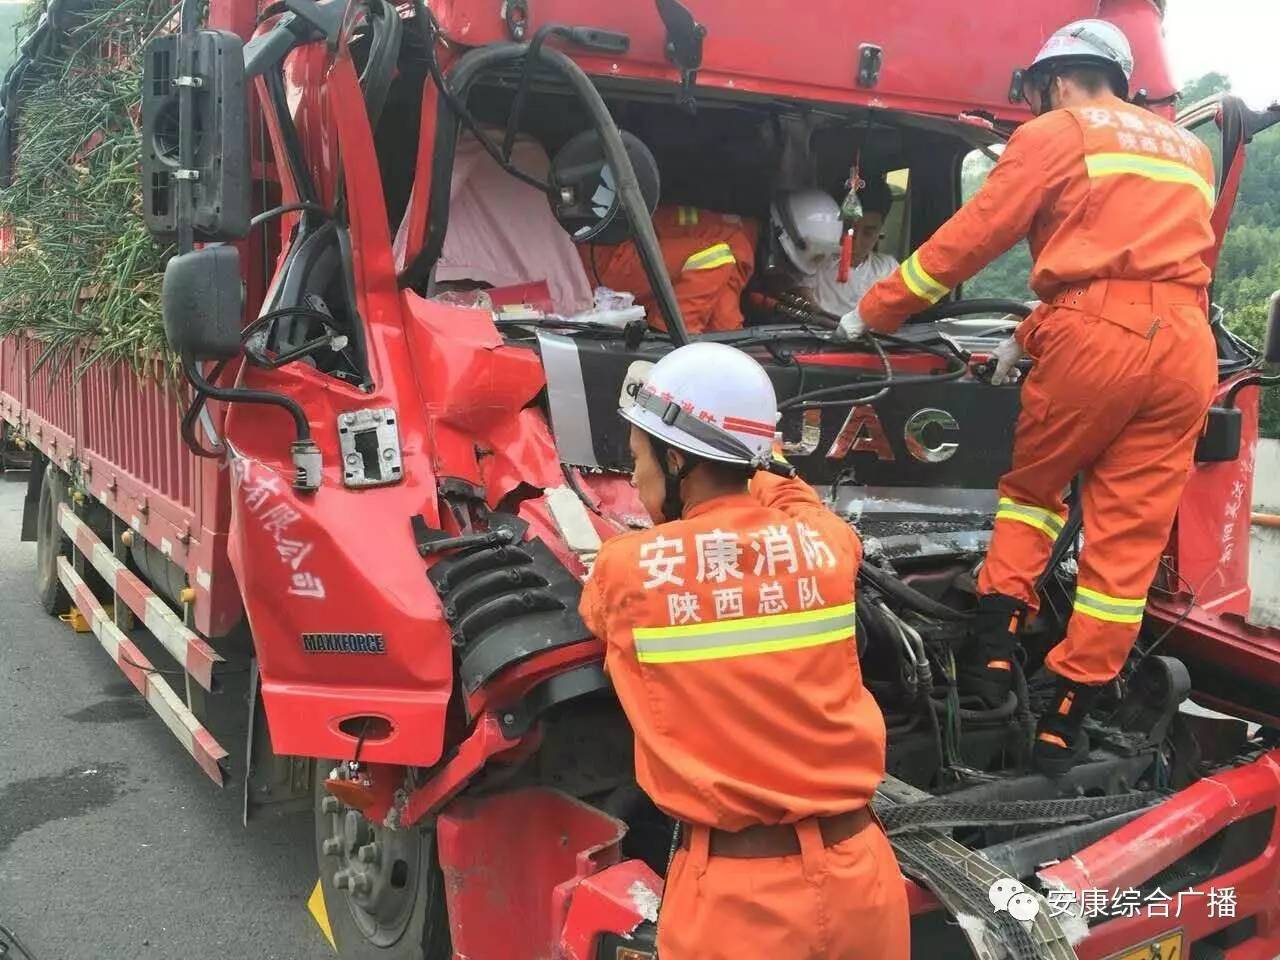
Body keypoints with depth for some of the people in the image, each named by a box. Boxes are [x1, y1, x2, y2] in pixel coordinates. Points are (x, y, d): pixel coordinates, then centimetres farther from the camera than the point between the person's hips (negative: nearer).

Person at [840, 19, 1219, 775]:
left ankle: (997, 648, 13)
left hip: (1096, 334, -4)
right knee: (1128, 537, 5)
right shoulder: (1189, 150, 29)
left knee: (1032, 487, 20)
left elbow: (970, 239, 9)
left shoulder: (1057, 134, 11)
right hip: (1186, 344, 5)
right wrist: (1030, 339, 33)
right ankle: (1067, 720, 9)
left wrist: (875, 311, 19)